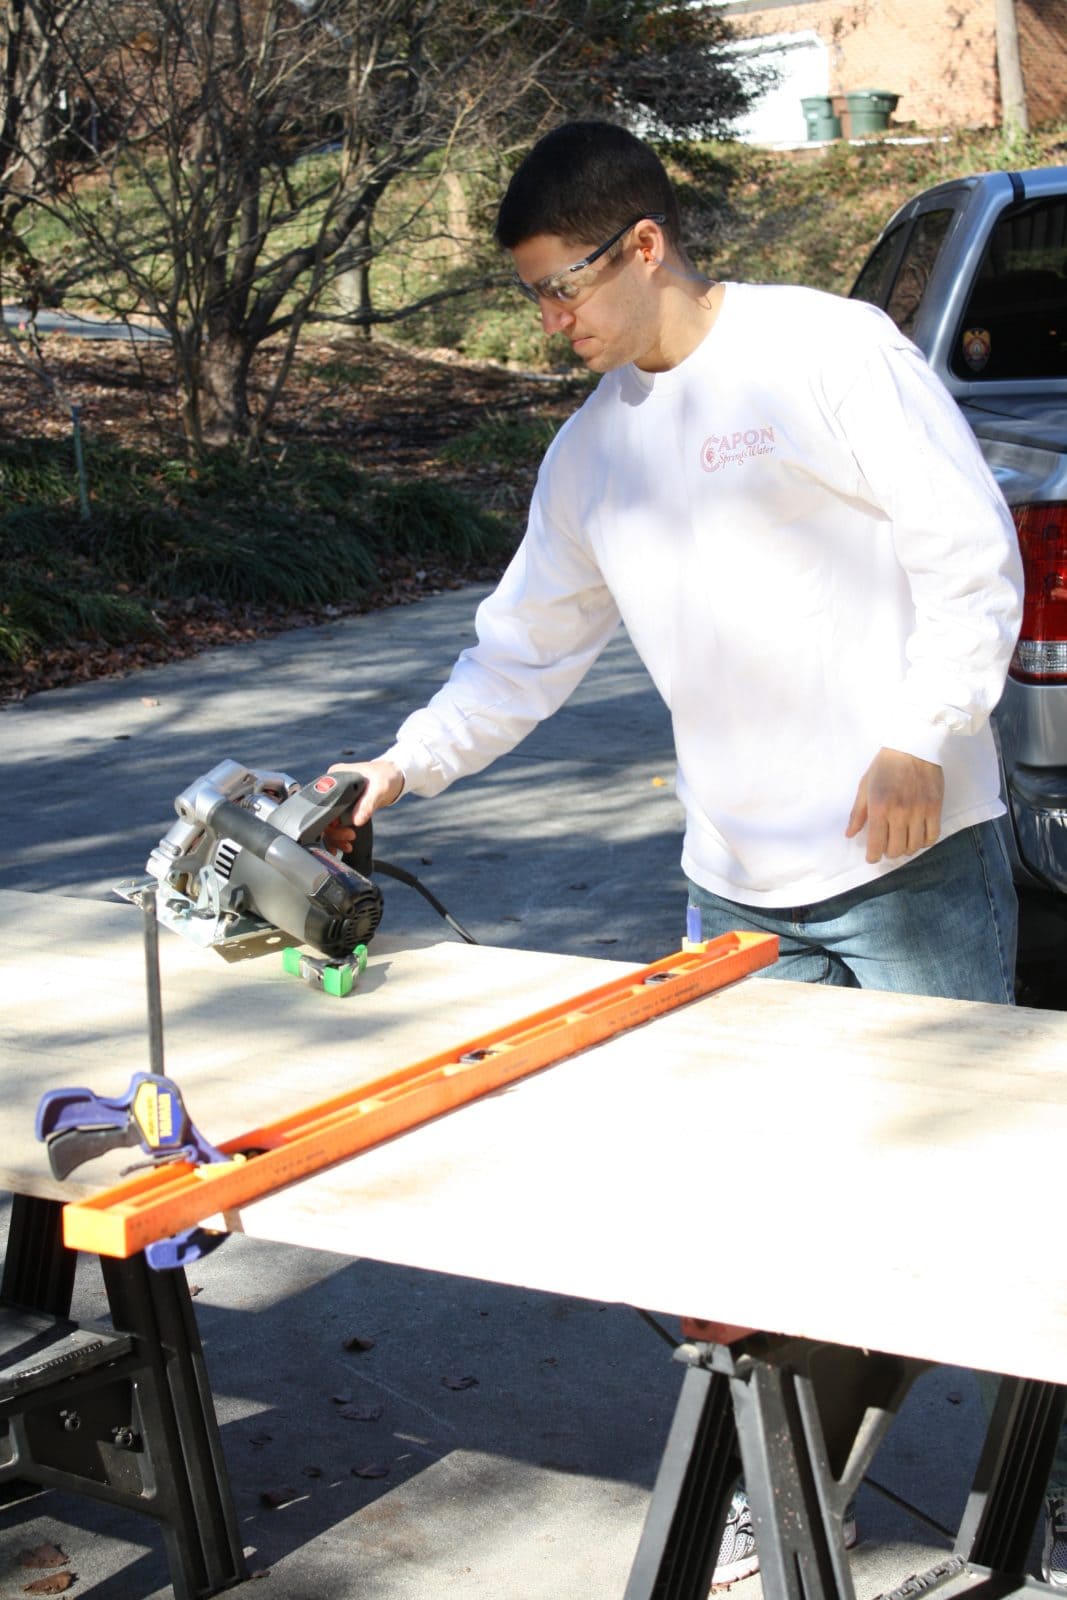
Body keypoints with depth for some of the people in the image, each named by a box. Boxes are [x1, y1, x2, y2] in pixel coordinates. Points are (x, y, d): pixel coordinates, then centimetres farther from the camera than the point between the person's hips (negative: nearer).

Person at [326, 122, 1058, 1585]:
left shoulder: (829, 348, -7)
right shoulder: (592, 449, 13)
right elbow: (528, 645, 20)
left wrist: (919, 736, -15)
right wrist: (412, 761, 12)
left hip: (912, 855, -5)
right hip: (740, 885, 6)